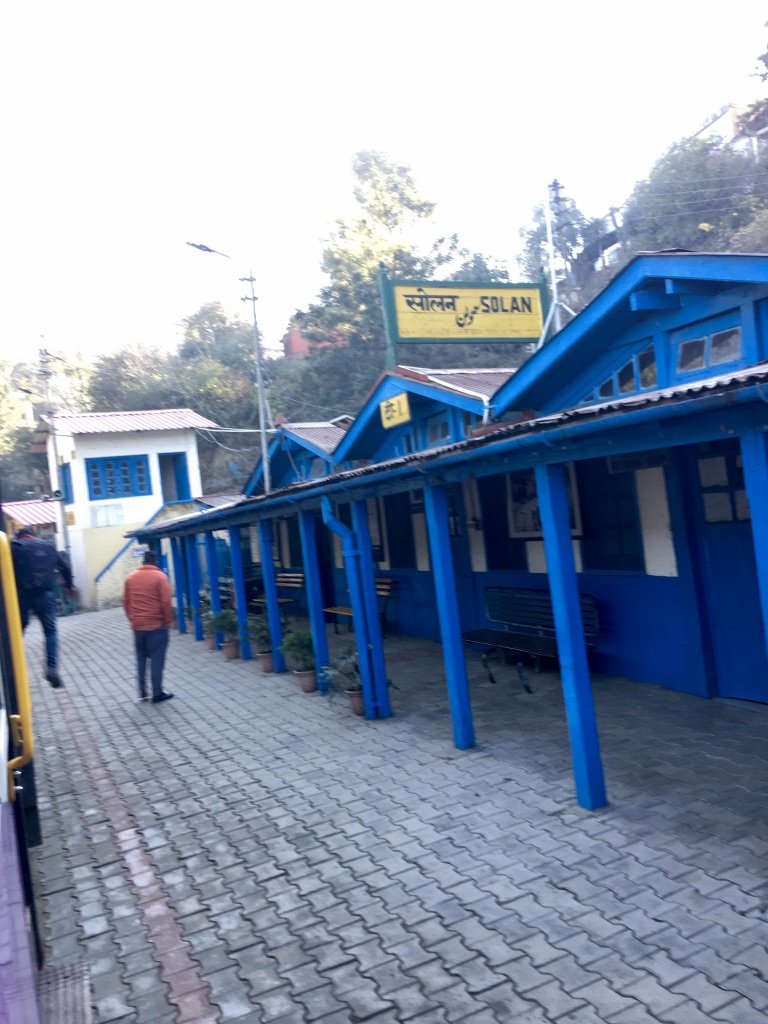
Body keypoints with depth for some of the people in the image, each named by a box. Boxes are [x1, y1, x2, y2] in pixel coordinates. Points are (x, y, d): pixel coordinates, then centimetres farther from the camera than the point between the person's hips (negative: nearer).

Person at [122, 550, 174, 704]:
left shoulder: (131, 577, 7)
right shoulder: (160, 576, -8)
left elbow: (125, 601, 10)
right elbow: (166, 601, -13)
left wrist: (132, 618, 17)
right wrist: (167, 621, -2)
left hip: (137, 625, 5)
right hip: (157, 625, -5)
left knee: (141, 658, 15)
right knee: (157, 659, -1)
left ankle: (142, 692, 16)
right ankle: (157, 693, 0)